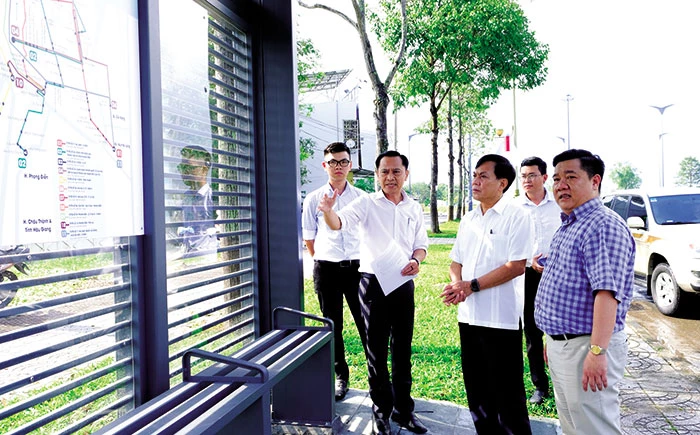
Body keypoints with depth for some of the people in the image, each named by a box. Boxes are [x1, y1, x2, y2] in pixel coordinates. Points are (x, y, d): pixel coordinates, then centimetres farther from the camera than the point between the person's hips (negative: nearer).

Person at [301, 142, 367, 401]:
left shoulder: (361, 198, 4)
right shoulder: (314, 199, 4)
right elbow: (309, 238, 11)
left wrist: (365, 260, 9)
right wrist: (324, 262, 12)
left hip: (356, 267, 0)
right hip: (326, 269, 1)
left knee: (366, 323, 1)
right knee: (333, 326, 10)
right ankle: (340, 377, 25)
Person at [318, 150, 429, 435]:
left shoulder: (414, 208, 8)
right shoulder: (366, 204, -5)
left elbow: (421, 244, 15)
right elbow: (340, 222, -22)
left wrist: (416, 260, -8)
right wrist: (328, 211, -45)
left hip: (404, 284, 4)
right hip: (373, 283, -3)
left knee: (403, 349, 13)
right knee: (377, 349, 7)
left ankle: (403, 409, 29)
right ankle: (381, 411, 24)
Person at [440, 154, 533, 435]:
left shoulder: (516, 216, -9)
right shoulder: (468, 220, 12)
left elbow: (516, 266, -17)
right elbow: (456, 261, 15)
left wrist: (472, 285, -18)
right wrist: (457, 284, -7)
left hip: (501, 317, -7)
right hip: (469, 315, 7)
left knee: (506, 391, 5)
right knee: (476, 387, 16)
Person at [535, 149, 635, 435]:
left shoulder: (603, 225, -17)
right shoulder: (566, 228, 15)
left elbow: (607, 292, -25)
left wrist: (597, 351, -29)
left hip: (586, 347, -10)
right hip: (559, 346, 10)